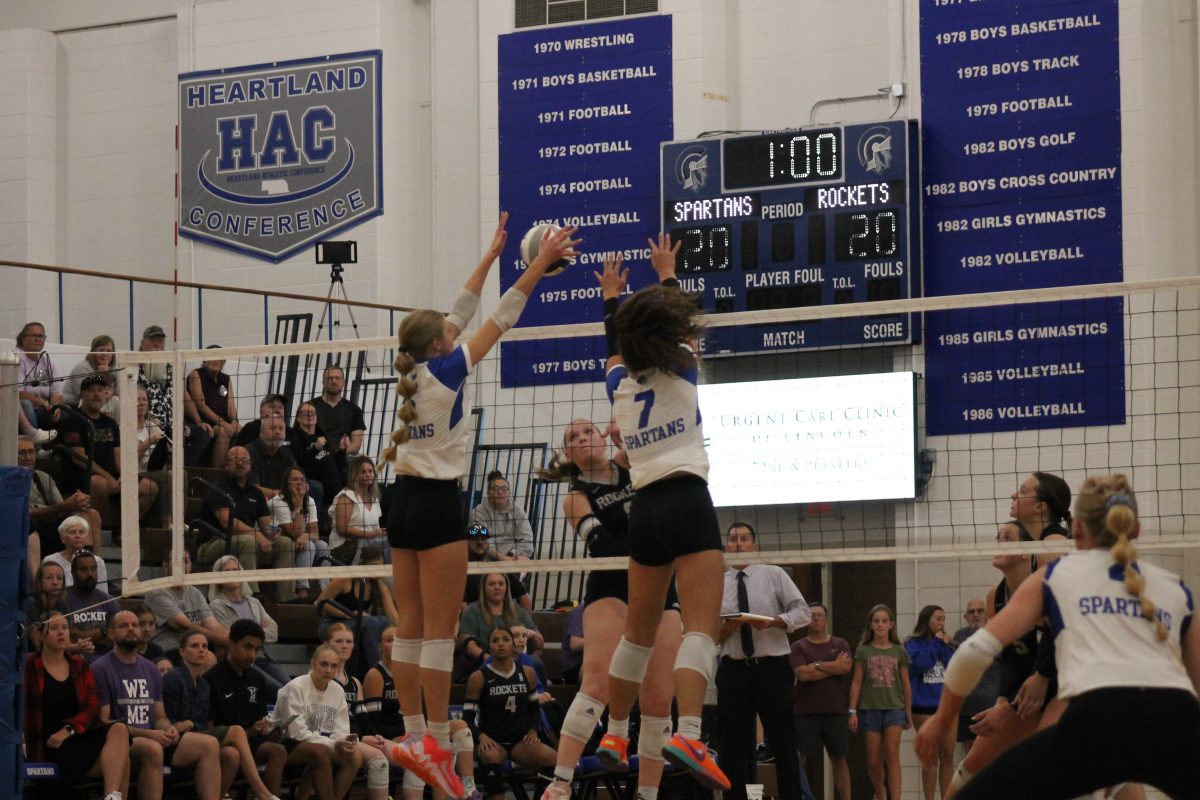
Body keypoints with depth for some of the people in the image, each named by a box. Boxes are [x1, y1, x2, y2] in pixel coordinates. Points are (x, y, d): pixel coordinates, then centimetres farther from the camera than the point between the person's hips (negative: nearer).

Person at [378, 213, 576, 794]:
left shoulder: (413, 370, 8)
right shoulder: (446, 370, -10)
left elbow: (461, 313, 18)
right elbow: (500, 318, -8)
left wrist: (492, 255, 24)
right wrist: (541, 263, -4)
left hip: (403, 501, 8)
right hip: (437, 503, -8)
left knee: (410, 625, 7)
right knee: (440, 630, -7)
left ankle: (413, 737, 7)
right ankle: (436, 745, -9)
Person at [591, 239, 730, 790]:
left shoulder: (619, 385, 9)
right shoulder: (681, 370, -2)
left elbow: (615, 347, 33)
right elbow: (681, 321, 20)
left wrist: (611, 298, 47)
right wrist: (668, 275, 34)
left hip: (644, 510, 6)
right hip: (687, 499, -6)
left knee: (638, 631, 18)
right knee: (701, 626, -15)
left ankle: (615, 734, 25)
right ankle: (688, 735, -32)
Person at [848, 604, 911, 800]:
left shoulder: (899, 652, 5)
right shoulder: (864, 651, 4)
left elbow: (905, 684, 10)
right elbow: (856, 683, 4)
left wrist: (908, 712, 11)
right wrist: (852, 711, -1)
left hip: (894, 708, -1)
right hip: (870, 709, 1)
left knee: (892, 754, -14)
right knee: (873, 761, 5)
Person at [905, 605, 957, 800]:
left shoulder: (947, 643, 9)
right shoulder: (913, 644, -1)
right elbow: (918, 664, -19)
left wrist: (944, 646, -9)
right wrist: (935, 644, -10)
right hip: (924, 706, -4)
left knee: (948, 756, 5)